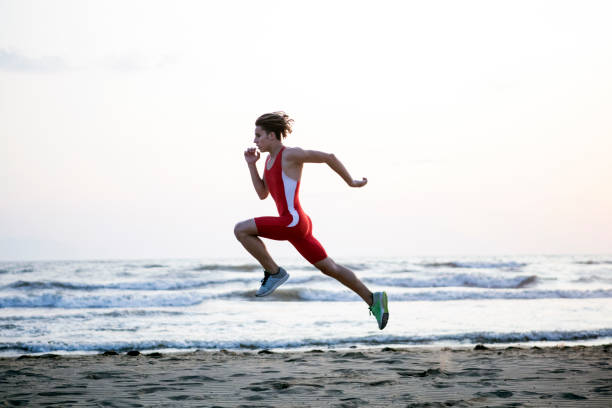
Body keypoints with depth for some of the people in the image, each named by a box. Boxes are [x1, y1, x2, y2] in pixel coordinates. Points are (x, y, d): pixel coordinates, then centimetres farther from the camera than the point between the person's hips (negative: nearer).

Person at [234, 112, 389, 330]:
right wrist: (251, 164, 10)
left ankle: (274, 272, -4)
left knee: (241, 230, -13)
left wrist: (351, 182, 0)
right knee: (329, 268, 14)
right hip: (293, 224, 10)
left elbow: (329, 157, -7)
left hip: (293, 221, -10)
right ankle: (373, 299, 19)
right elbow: (262, 194, 18)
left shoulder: (291, 155, -10)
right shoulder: (270, 159, 16)